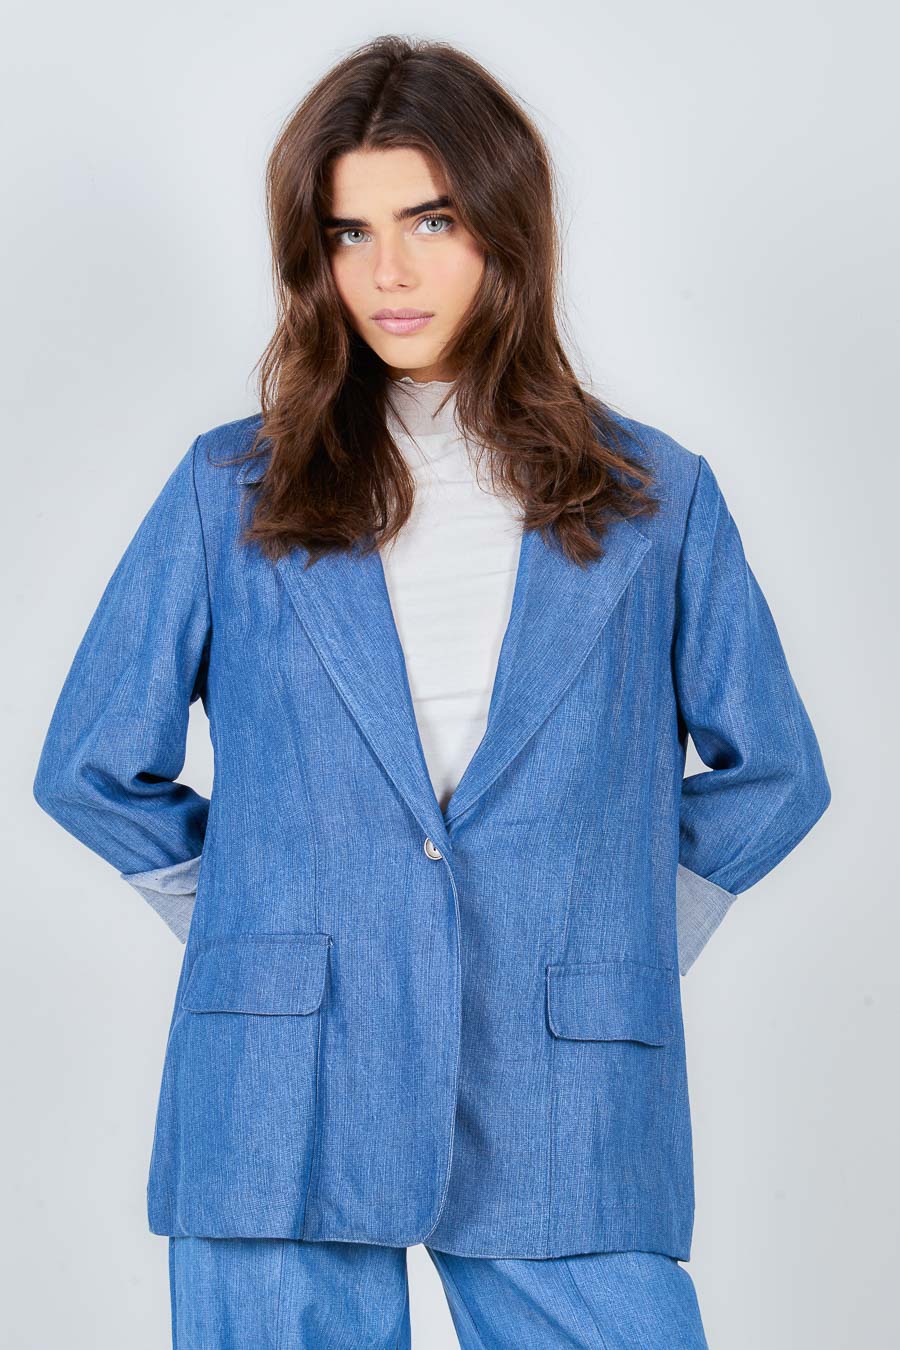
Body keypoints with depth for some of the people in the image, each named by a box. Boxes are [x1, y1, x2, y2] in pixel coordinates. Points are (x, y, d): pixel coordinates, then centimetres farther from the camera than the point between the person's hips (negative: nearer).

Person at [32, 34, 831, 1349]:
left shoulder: (655, 499, 6)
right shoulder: (232, 489, 5)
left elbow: (771, 771, 15)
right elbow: (91, 768, 11)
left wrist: (628, 940, 8)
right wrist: (258, 932, 6)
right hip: (283, 1111, 0)